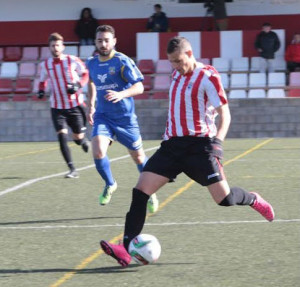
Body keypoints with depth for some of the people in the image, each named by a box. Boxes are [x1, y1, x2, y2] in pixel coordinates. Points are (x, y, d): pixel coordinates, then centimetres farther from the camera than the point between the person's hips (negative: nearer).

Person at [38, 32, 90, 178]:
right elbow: (43, 80, 18)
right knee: (62, 137, -14)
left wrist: (78, 85, -13)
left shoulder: (72, 60, -6)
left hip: (75, 105, -1)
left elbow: (85, 74, 5)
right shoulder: (45, 65, 2)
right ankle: (72, 170, -11)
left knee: (78, 138, 6)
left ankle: (85, 142, 46)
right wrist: (41, 90, -3)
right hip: (57, 107, 1)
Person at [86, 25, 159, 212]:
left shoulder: (122, 61, -13)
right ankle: (110, 185, 8)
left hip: (125, 117, -3)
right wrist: (91, 105, 21)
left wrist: (121, 94, -38)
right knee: (98, 152, -19)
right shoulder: (92, 63, 4)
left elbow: (139, 87, -21)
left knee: (138, 156, 8)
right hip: (103, 116, 3)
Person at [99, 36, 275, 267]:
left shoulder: (207, 77, -9)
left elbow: (225, 114, -10)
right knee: (141, 190, -10)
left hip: (201, 144, -6)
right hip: (173, 144, 6)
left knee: (223, 198, -10)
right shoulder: (177, 75, 13)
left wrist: (217, 141, -23)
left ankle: (253, 200, 27)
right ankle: (127, 250, -14)